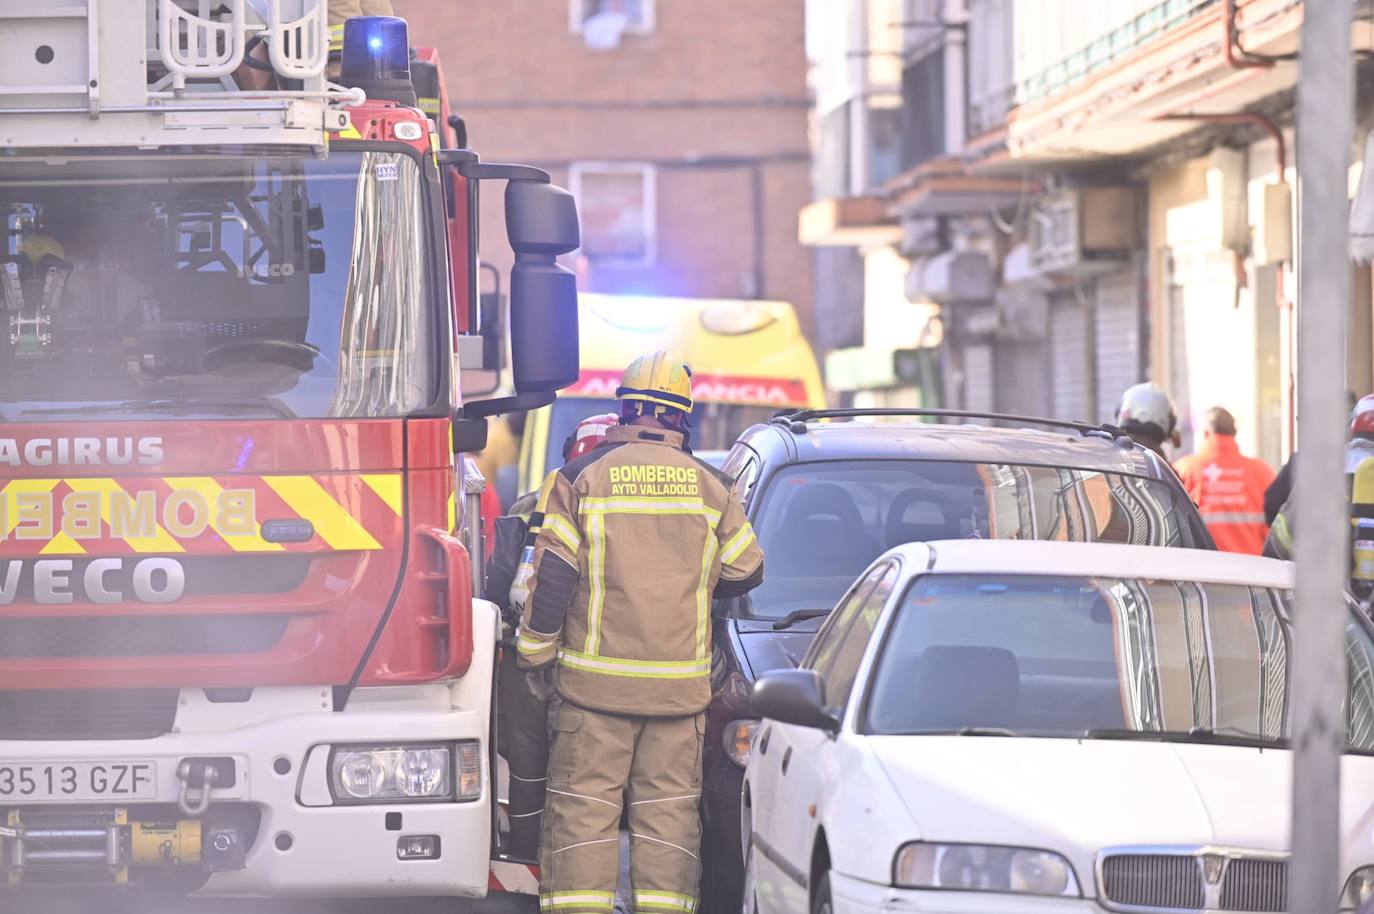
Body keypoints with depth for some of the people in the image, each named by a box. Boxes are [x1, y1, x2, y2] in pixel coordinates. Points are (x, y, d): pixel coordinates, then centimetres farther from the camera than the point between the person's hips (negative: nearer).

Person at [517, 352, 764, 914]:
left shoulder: (581, 477, -2)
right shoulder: (708, 486, 5)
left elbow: (552, 575, -6)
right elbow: (746, 571, 13)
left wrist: (534, 651, 4)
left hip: (595, 678, -2)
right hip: (681, 685, 2)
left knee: (583, 806, 0)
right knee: (668, 809, 6)